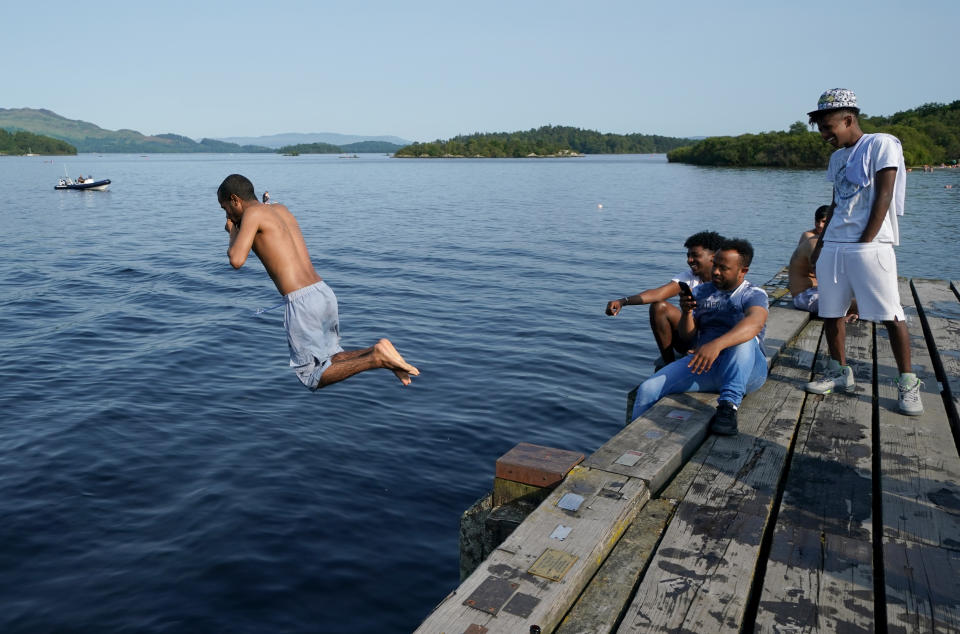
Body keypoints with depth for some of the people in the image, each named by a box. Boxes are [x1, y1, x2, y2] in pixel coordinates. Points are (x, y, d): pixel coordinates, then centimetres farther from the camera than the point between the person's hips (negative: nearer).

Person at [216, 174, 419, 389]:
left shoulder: (252, 212, -2)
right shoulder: (282, 208, 21)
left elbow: (236, 260, -12)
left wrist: (233, 232, 8)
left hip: (301, 301, -8)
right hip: (324, 292, 8)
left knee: (313, 378, 4)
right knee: (330, 360, 22)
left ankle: (376, 358, -15)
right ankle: (376, 352, -3)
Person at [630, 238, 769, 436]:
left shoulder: (754, 295, -2)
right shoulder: (701, 292, 15)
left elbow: (755, 323, -27)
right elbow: (687, 336, 11)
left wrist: (716, 344, -45)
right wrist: (686, 313, -12)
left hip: (747, 370, -3)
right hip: (705, 363, 4)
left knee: (744, 339, -37)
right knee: (648, 390, -17)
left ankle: (729, 405, -39)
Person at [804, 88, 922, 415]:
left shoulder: (882, 145, -4)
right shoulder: (837, 157, 17)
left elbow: (883, 196, -10)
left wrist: (865, 242, -14)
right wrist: (821, 242, 12)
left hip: (871, 245, -7)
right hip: (833, 246, 7)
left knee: (890, 314, -6)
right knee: (830, 311, 8)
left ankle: (908, 383, 2)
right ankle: (840, 373, 20)